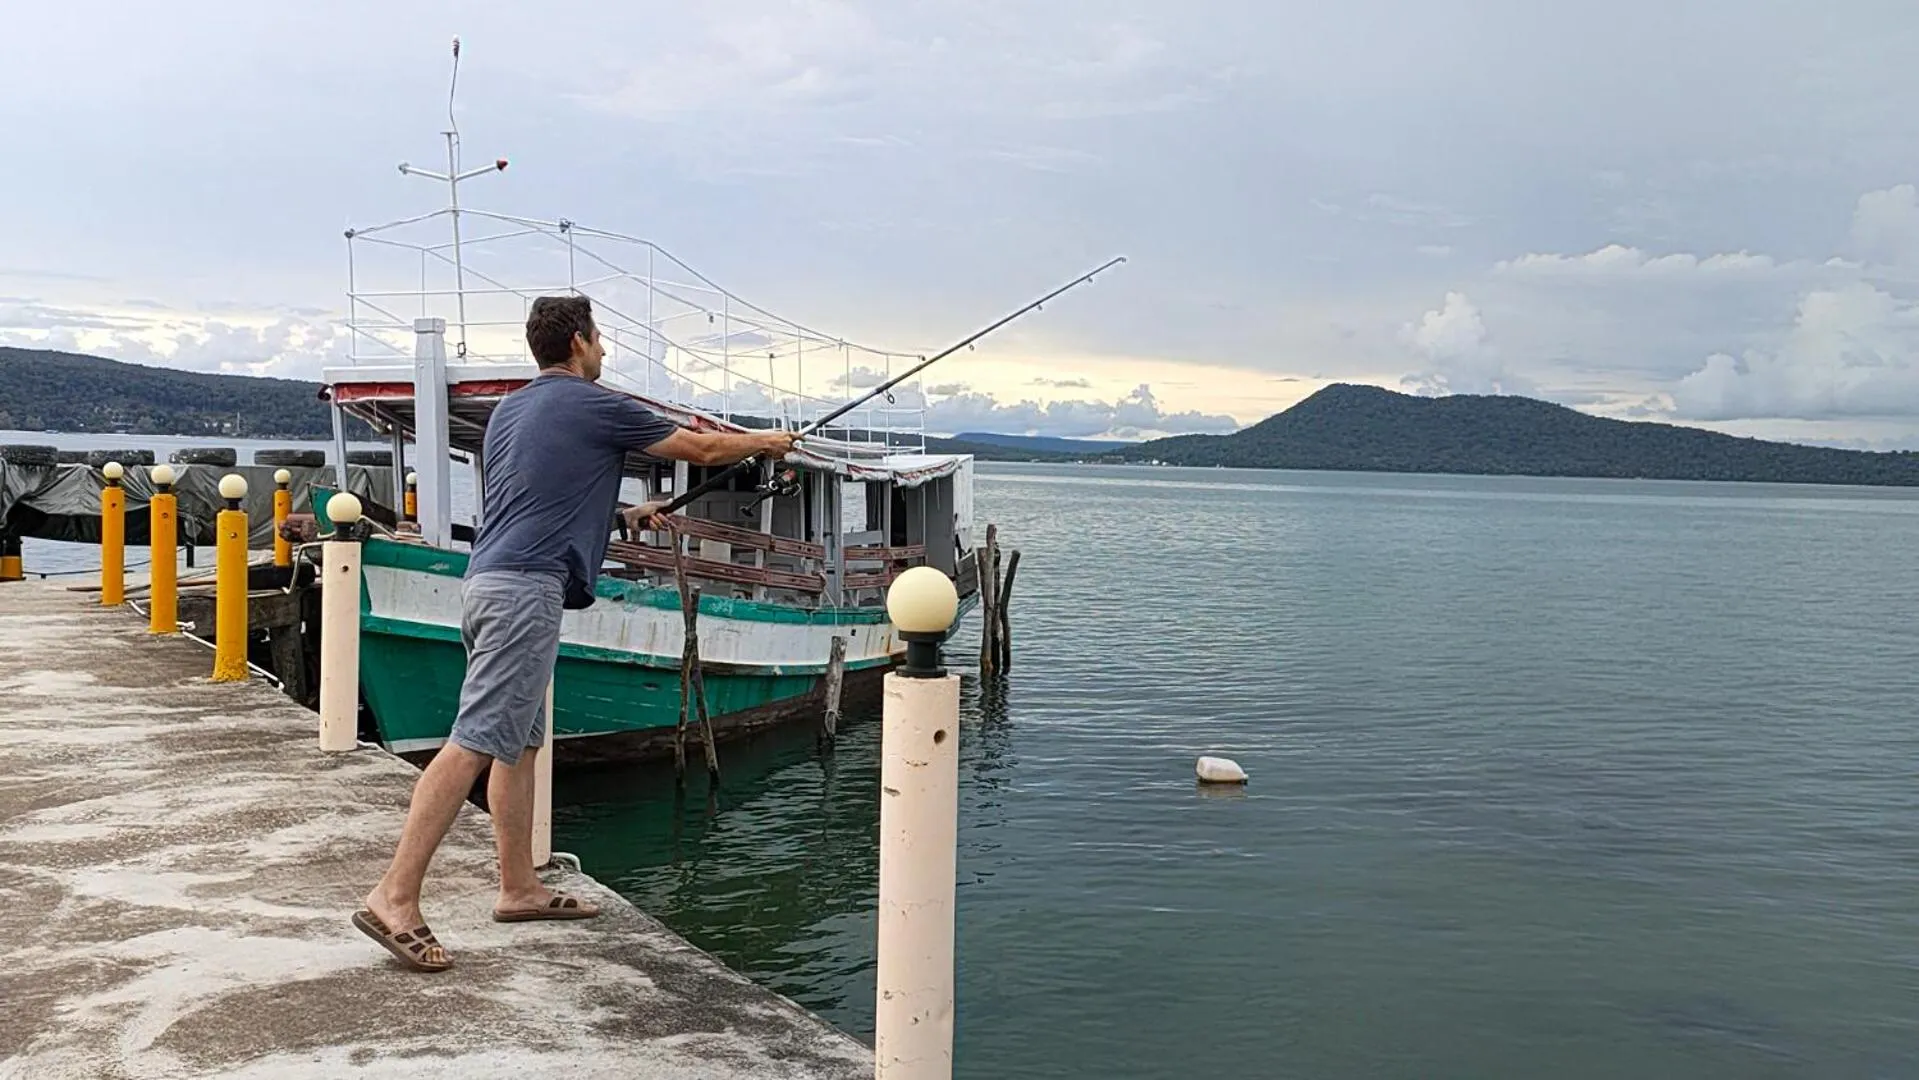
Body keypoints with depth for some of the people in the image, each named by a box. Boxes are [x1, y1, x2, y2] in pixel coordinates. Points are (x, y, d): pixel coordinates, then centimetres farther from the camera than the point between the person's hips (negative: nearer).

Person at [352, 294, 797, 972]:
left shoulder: (508, 410, 21)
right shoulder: (596, 406, -2)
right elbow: (705, 450, 7)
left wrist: (626, 516, 38)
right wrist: (768, 442, 25)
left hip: (488, 580, 10)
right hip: (526, 588, -9)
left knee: (520, 741, 14)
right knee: (475, 742, -13)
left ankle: (520, 888, 21)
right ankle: (395, 898, -15)